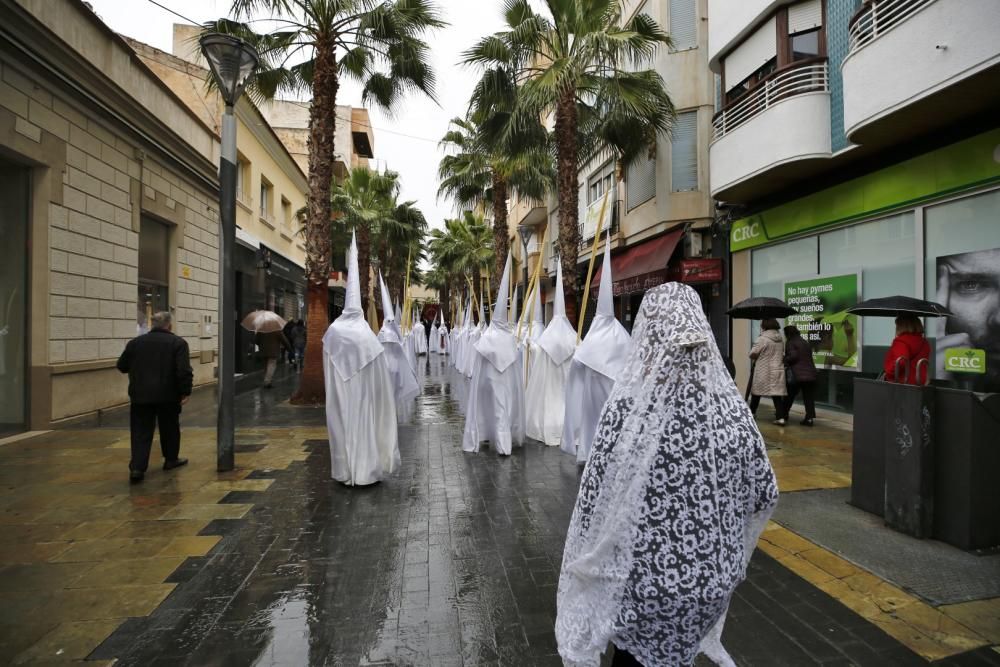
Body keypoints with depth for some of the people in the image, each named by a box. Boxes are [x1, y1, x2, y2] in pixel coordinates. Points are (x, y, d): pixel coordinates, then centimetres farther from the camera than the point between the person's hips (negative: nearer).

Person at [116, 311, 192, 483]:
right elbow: (184, 371, -15)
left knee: (141, 432, 4)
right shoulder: (178, 342, -6)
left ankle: (137, 468, -6)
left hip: (140, 395, 2)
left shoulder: (135, 342, 7)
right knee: (169, 429, 15)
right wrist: (185, 391, -8)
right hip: (168, 395, -2)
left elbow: (122, 366, 16)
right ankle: (171, 459, 28)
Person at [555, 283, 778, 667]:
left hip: (646, 580, -3)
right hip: (714, 577, 4)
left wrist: (585, 563, -2)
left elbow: (596, 502, -19)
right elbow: (765, 493, -2)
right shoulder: (731, 407, -13)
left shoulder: (627, 408, -25)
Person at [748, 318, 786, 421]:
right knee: (777, 394, 1)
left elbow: (752, 354, -12)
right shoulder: (780, 340, 10)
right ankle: (780, 417, -8)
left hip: (763, 372, -5)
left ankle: (752, 412, 24)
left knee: (756, 392, 12)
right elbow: (783, 356, 18)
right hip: (778, 371, 5)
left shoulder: (762, 339, -11)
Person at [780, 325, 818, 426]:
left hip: (798, 375, -6)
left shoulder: (790, 342, -2)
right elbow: (808, 357, 18)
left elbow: (793, 356, -15)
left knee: (789, 397, 1)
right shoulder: (805, 343, 20)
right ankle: (809, 418, 8)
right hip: (811, 374, 6)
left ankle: (783, 418, 1)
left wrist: (784, 360, 1)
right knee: (809, 397, 9)